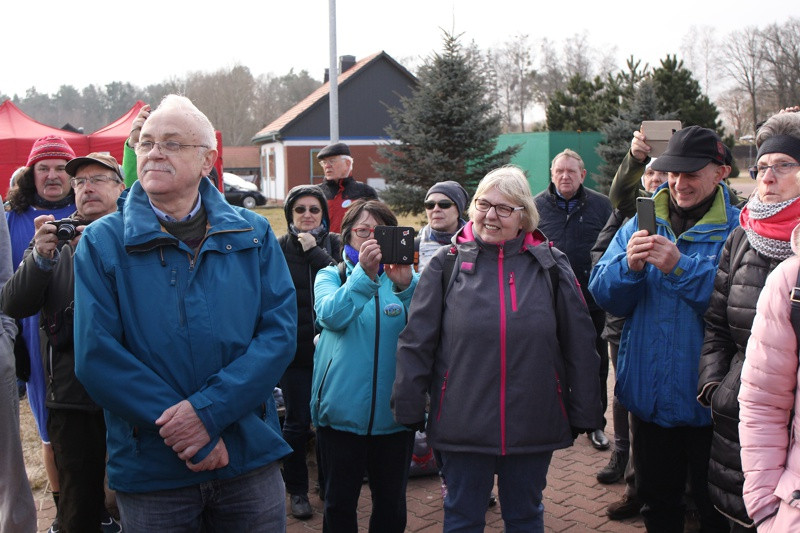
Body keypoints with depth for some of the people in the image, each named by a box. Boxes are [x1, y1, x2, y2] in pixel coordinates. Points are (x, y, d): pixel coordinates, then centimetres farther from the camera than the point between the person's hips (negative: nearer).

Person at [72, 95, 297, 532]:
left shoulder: (252, 235, 2)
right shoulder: (101, 243, -2)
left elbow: (280, 330, -5)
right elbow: (96, 356, -9)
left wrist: (207, 410, -17)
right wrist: (186, 434, -16)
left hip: (252, 459, 1)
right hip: (149, 472, -1)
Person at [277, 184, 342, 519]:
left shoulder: (335, 244, 3)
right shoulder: (279, 249, 1)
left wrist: (314, 251, -15)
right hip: (295, 350, -1)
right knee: (298, 421, 6)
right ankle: (297, 490, 23)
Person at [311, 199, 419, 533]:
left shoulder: (405, 277, 5)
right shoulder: (331, 276, 4)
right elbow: (331, 315, -18)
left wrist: (406, 285, -33)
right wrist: (364, 274, -32)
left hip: (393, 413, 1)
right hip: (341, 412, -1)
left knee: (391, 504, 14)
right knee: (339, 504, 11)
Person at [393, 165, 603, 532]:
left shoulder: (551, 265, 1)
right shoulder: (447, 263, -1)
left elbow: (580, 344, 4)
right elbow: (416, 343, 0)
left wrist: (583, 414, 4)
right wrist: (409, 410, -1)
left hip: (534, 426, 1)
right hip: (462, 423, -1)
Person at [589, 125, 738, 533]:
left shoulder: (737, 231, -9)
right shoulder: (640, 225, 5)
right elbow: (603, 294, -1)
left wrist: (680, 267, -28)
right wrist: (628, 265, -20)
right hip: (649, 396, 4)